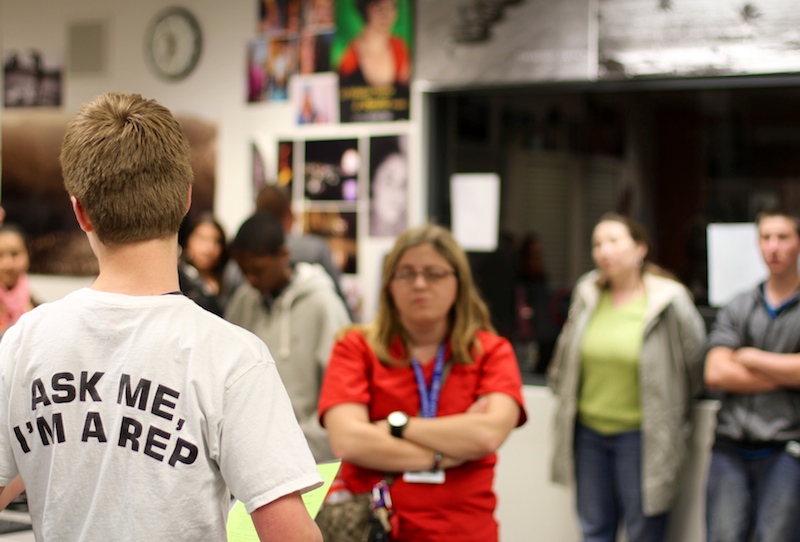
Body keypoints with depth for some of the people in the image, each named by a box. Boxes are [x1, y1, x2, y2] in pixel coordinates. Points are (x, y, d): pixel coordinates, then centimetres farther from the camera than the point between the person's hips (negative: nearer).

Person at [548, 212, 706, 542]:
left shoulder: (669, 300, -11)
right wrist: (563, 396, 22)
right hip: (588, 430, 5)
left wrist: (674, 412, 7)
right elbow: (566, 352, 18)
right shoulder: (588, 294, 3)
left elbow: (695, 361, -2)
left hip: (640, 435, -5)